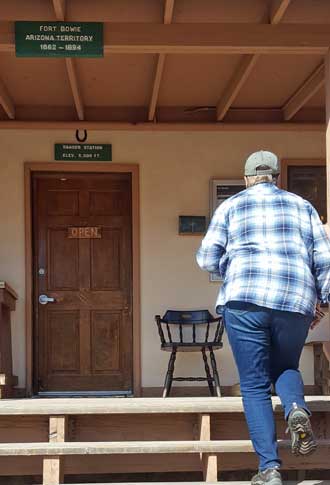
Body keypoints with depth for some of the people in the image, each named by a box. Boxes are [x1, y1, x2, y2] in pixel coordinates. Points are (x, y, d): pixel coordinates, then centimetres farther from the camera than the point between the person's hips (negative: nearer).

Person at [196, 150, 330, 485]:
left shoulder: (231, 206, 13)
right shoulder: (301, 206, 18)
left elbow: (207, 259, 9)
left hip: (244, 299, -2)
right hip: (295, 302, 2)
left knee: (254, 385, 5)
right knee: (285, 367, 24)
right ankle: (296, 409, -9)